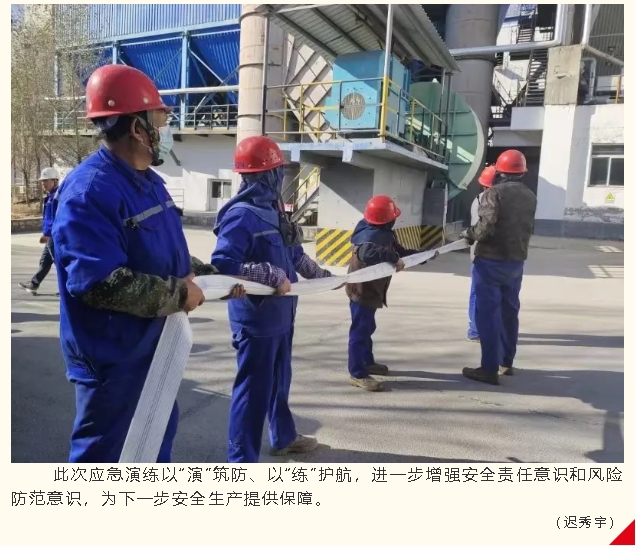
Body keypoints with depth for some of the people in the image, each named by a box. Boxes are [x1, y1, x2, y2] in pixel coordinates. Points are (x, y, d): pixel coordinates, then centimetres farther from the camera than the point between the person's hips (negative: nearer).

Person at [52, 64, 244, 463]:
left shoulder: (150, 182, 8)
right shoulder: (90, 189, -24)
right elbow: (100, 281, -32)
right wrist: (179, 294, -23)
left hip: (155, 343, 10)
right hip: (112, 355, -10)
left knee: (159, 431, 27)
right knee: (102, 452, 9)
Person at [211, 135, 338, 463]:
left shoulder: (273, 210, 9)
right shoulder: (242, 214, -19)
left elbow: (295, 254, 18)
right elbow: (223, 263, -27)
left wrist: (324, 276, 24)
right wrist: (272, 275, -28)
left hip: (279, 313, 10)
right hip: (255, 317, -9)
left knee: (279, 380, 23)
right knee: (254, 388, 0)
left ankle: (284, 437, 42)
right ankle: (241, 460, 16)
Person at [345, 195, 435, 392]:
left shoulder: (383, 234, 8)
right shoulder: (372, 235, -25)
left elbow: (400, 251, 15)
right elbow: (367, 252, -45)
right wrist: (393, 258, -44)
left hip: (370, 290, 11)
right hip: (362, 291, -11)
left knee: (367, 328, 22)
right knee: (360, 330, -5)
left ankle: (367, 362, 37)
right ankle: (357, 374, 1)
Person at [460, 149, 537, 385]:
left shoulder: (494, 192, -11)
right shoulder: (530, 196, 11)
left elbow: (486, 226, -21)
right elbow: (528, 228, 13)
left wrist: (469, 234, -5)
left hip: (490, 260, -7)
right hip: (516, 261, 7)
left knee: (487, 313, -3)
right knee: (509, 311, 16)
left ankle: (489, 369, -3)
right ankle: (506, 362, 27)